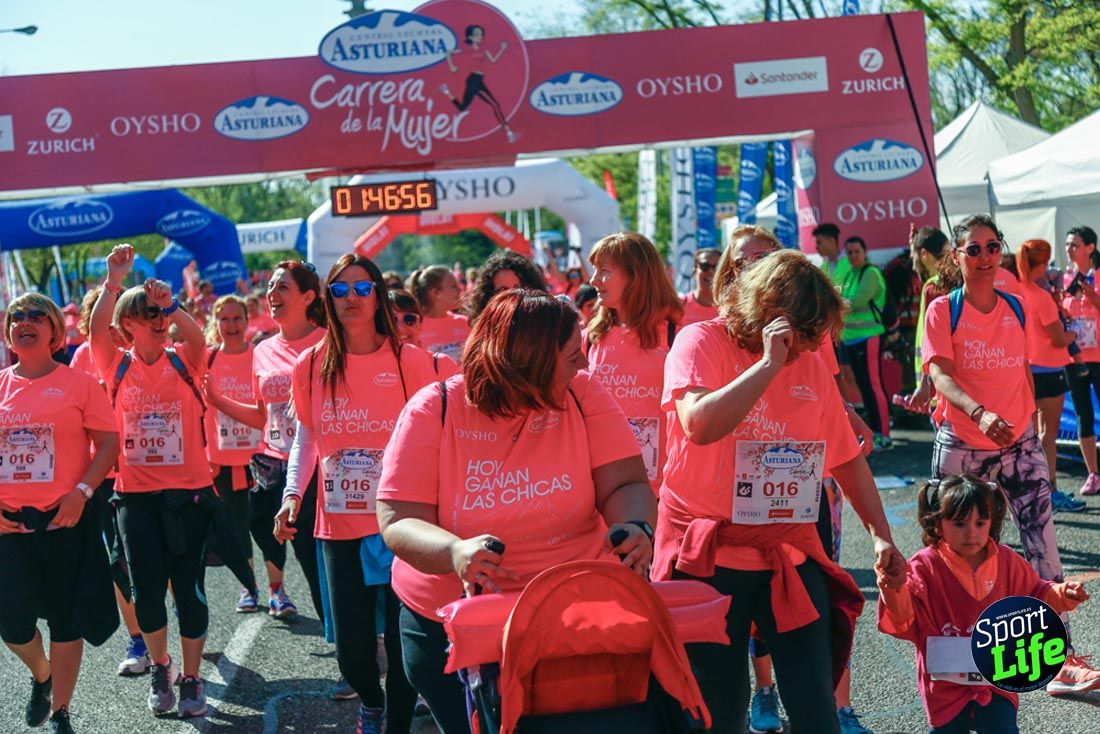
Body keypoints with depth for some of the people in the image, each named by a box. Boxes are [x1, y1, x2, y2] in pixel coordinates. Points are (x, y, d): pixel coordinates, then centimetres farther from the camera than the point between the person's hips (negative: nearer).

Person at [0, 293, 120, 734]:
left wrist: (81, 492, -15)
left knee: (66, 621, 3)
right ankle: (41, 675, 35)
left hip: (66, 518, -2)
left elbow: (108, 444, -3)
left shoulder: (78, 383, -1)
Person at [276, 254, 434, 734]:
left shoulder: (409, 361, -4)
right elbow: (305, 439, 13)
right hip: (339, 526, 2)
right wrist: (292, 493, -1)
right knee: (352, 648, 7)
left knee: (403, 640, 0)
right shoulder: (311, 366, 4)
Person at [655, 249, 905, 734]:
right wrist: (770, 363, -22)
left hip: (791, 555, 4)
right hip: (709, 556, -4)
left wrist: (880, 534, 10)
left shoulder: (811, 365, 9)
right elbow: (699, 424, -27)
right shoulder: (701, 343, -7)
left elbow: (847, 457, 17)